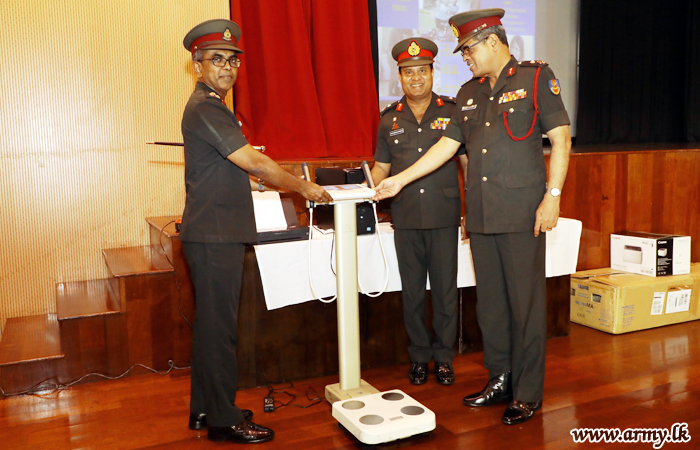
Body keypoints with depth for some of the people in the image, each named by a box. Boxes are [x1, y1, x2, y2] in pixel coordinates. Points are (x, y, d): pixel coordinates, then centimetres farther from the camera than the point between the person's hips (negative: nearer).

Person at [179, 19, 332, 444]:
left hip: (217, 233, 10)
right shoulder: (205, 109, -14)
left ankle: (206, 408, 27)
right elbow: (254, 162, -18)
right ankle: (223, 419, 9)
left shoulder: (209, 106, 18)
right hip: (214, 236, -10)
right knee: (219, 326, -3)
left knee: (212, 323, 15)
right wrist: (303, 186, -9)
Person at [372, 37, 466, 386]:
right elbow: (381, 167, 14)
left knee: (445, 289, 5)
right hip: (405, 218, 2)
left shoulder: (452, 111, 4)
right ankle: (418, 356, 24)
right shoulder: (389, 119, 9)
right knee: (412, 291, 9)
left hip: (444, 216, -2)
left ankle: (444, 356, 21)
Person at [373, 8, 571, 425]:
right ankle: (500, 379, 25)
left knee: (526, 303, 0)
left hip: (522, 214, -6)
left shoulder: (536, 77, 1)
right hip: (481, 215, 6)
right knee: (490, 303, 11)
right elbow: (447, 145, 17)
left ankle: (528, 393, 13)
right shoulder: (469, 93, 17)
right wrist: (399, 180, 13)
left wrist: (552, 195, -12)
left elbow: (561, 138, -4)